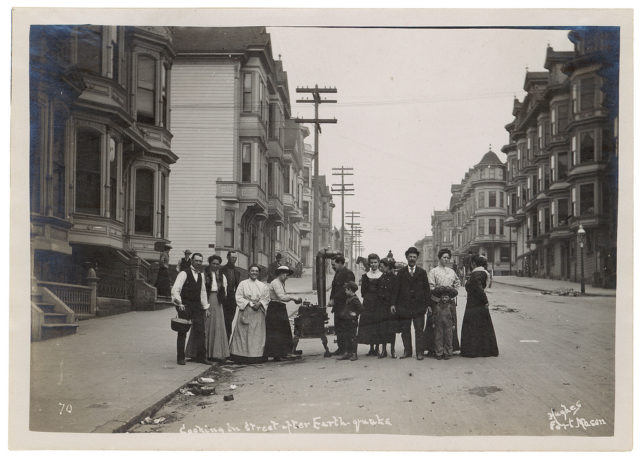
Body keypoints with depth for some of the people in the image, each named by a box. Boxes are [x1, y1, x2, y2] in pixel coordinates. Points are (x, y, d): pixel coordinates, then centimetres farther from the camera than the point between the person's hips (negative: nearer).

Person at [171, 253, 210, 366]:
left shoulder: (200, 276, 14)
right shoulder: (184, 274, -7)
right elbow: (175, 290, -13)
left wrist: (206, 307, 17)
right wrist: (179, 303, -24)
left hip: (197, 305, 6)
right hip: (185, 306, -6)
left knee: (200, 330, 0)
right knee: (182, 332, 2)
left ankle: (200, 356, 6)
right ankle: (180, 358, 8)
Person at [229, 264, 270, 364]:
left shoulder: (263, 286, 11)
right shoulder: (243, 284, 3)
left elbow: (266, 299, 9)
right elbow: (239, 297, -3)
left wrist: (259, 303, -11)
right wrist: (249, 303, -12)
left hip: (258, 313, 2)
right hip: (246, 312, -2)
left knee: (258, 334, 0)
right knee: (244, 334, -5)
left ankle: (256, 355, 4)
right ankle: (243, 356, -2)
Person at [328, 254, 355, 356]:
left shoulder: (348, 274, -12)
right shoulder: (338, 273, 19)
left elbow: (345, 290, -19)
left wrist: (334, 300, -17)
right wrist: (331, 299, 9)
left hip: (344, 305, -10)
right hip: (338, 306, 10)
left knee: (342, 328, -8)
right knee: (338, 327, 10)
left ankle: (344, 349, -4)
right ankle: (340, 348, 15)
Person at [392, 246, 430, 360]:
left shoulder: (422, 272, 8)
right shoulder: (401, 272, 8)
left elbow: (426, 289, 6)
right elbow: (397, 289, 5)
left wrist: (427, 304, -1)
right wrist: (394, 304, -1)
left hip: (418, 305, -1)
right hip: (404, 306, 1)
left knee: (419, 329, -2)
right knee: (405, 330, 5)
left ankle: (420, 352, 3)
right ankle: (407, 351, 14)